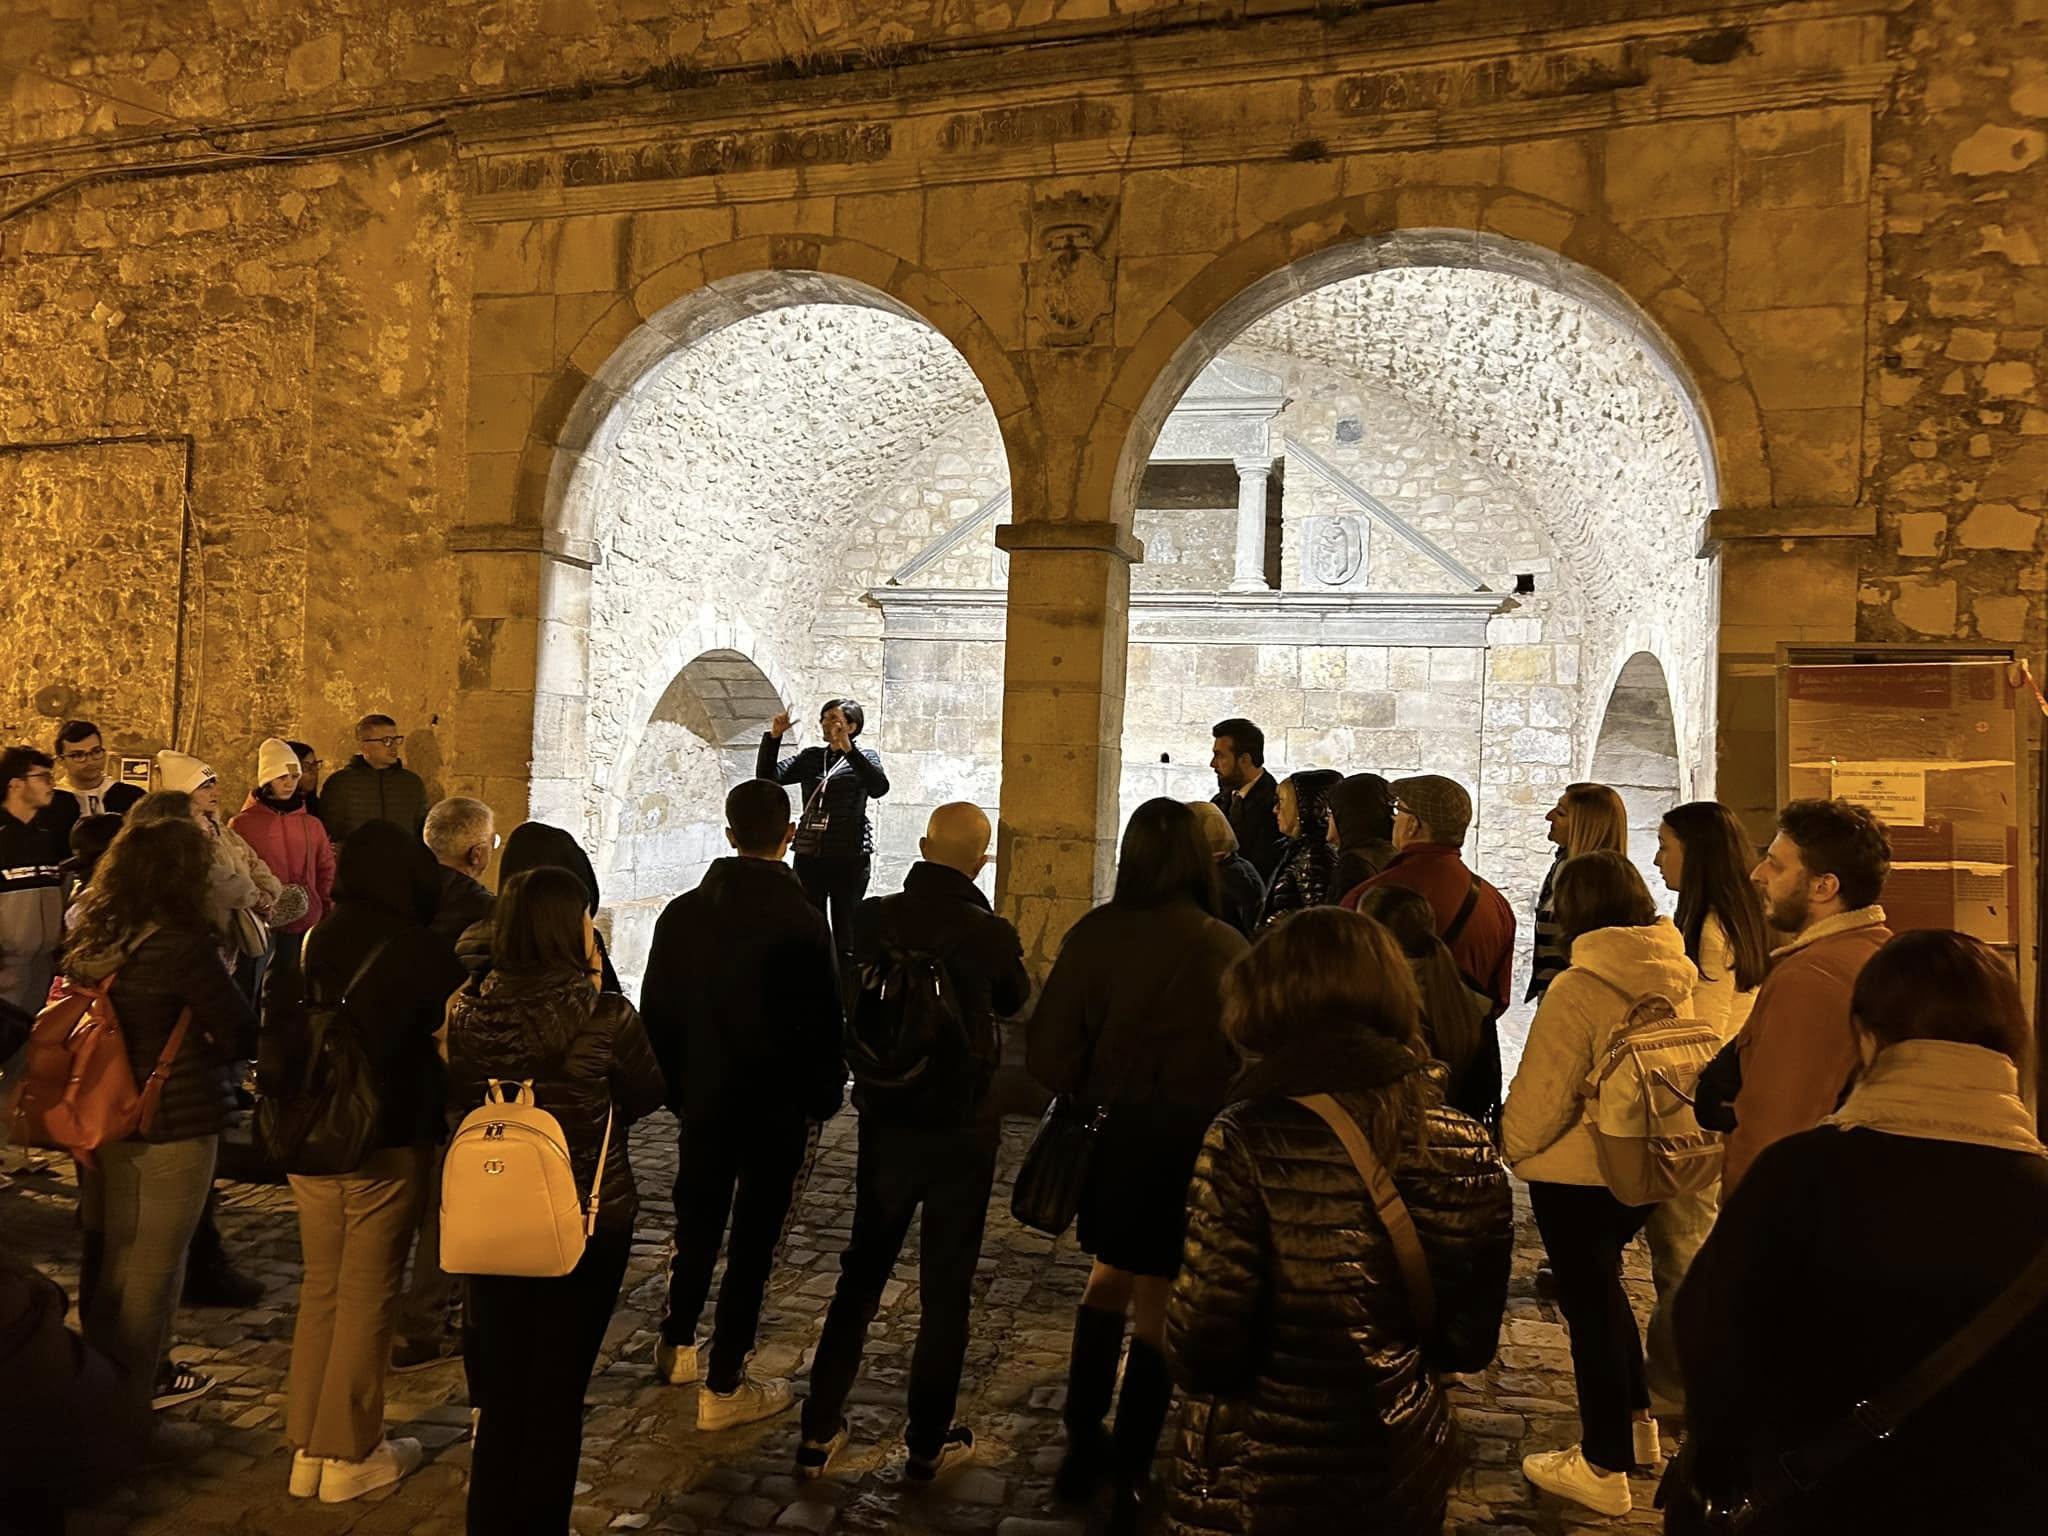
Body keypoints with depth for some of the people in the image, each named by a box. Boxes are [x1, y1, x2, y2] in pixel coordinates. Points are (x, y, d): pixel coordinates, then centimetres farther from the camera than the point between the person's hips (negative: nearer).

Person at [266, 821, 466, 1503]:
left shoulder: (308, 943, 1)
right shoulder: (420, 951, -14)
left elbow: (275, 1031, 6)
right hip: (387, 1143, -5)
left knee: (320, 1287, 17)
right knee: (367, 1294, 7)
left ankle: (306, 1446, 25)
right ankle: (348, 1454, 17)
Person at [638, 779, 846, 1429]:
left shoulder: (683, 912, -4)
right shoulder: (801, 920, -19)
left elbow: (657, 1009, 3)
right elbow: (823, 1019, -15)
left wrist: (677, 1087, 14)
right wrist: (824, 1095, 0)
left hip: (702, 1099, 5)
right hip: (777, 1107, -5)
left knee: (697, 1221, 23)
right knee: (753, 1239, 6)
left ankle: (676, 1345, 40)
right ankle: (723, 1387, 16)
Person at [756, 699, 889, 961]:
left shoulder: (864, 757, 2)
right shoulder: (810, 757, 14)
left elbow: (879, 788, -19)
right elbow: (766, 776, 7)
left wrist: (848, 749, -27)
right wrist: (774, 736, -5)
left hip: (850, 856, -4)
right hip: (808, 854, 4)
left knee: (844, 930, 1)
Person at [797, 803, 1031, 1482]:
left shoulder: (872, 919, -8)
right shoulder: (991, 934, -17)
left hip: (886, 1121, 3)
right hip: (963, 1130, -3)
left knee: (861, 1273, 18)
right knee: (945, 1287, 11)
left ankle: (819, 1431, 26)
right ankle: (928, 1442, 24)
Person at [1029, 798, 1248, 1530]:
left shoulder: (1094, 934, -10)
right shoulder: (1228, 947, -12)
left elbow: (1048, 1051, -10)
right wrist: (1219, 1114, 9)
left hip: (1112, 1132, 2)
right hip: (1192, 1142, -1)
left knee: (1108, 1278, 24)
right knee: (1157, 1306, 13)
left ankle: (1082, 1444, 30)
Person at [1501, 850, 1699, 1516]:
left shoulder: (1578, 989, -23)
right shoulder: (1674, 977, -2)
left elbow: (1539, 1097, -17)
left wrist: (1509, 1147, 1)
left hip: (1578, 1175, -7)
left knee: (1588, 1301, 8)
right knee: (1603, 1286, 25)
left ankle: (1603, 1468, 21)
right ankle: (1636, 1425, 38)